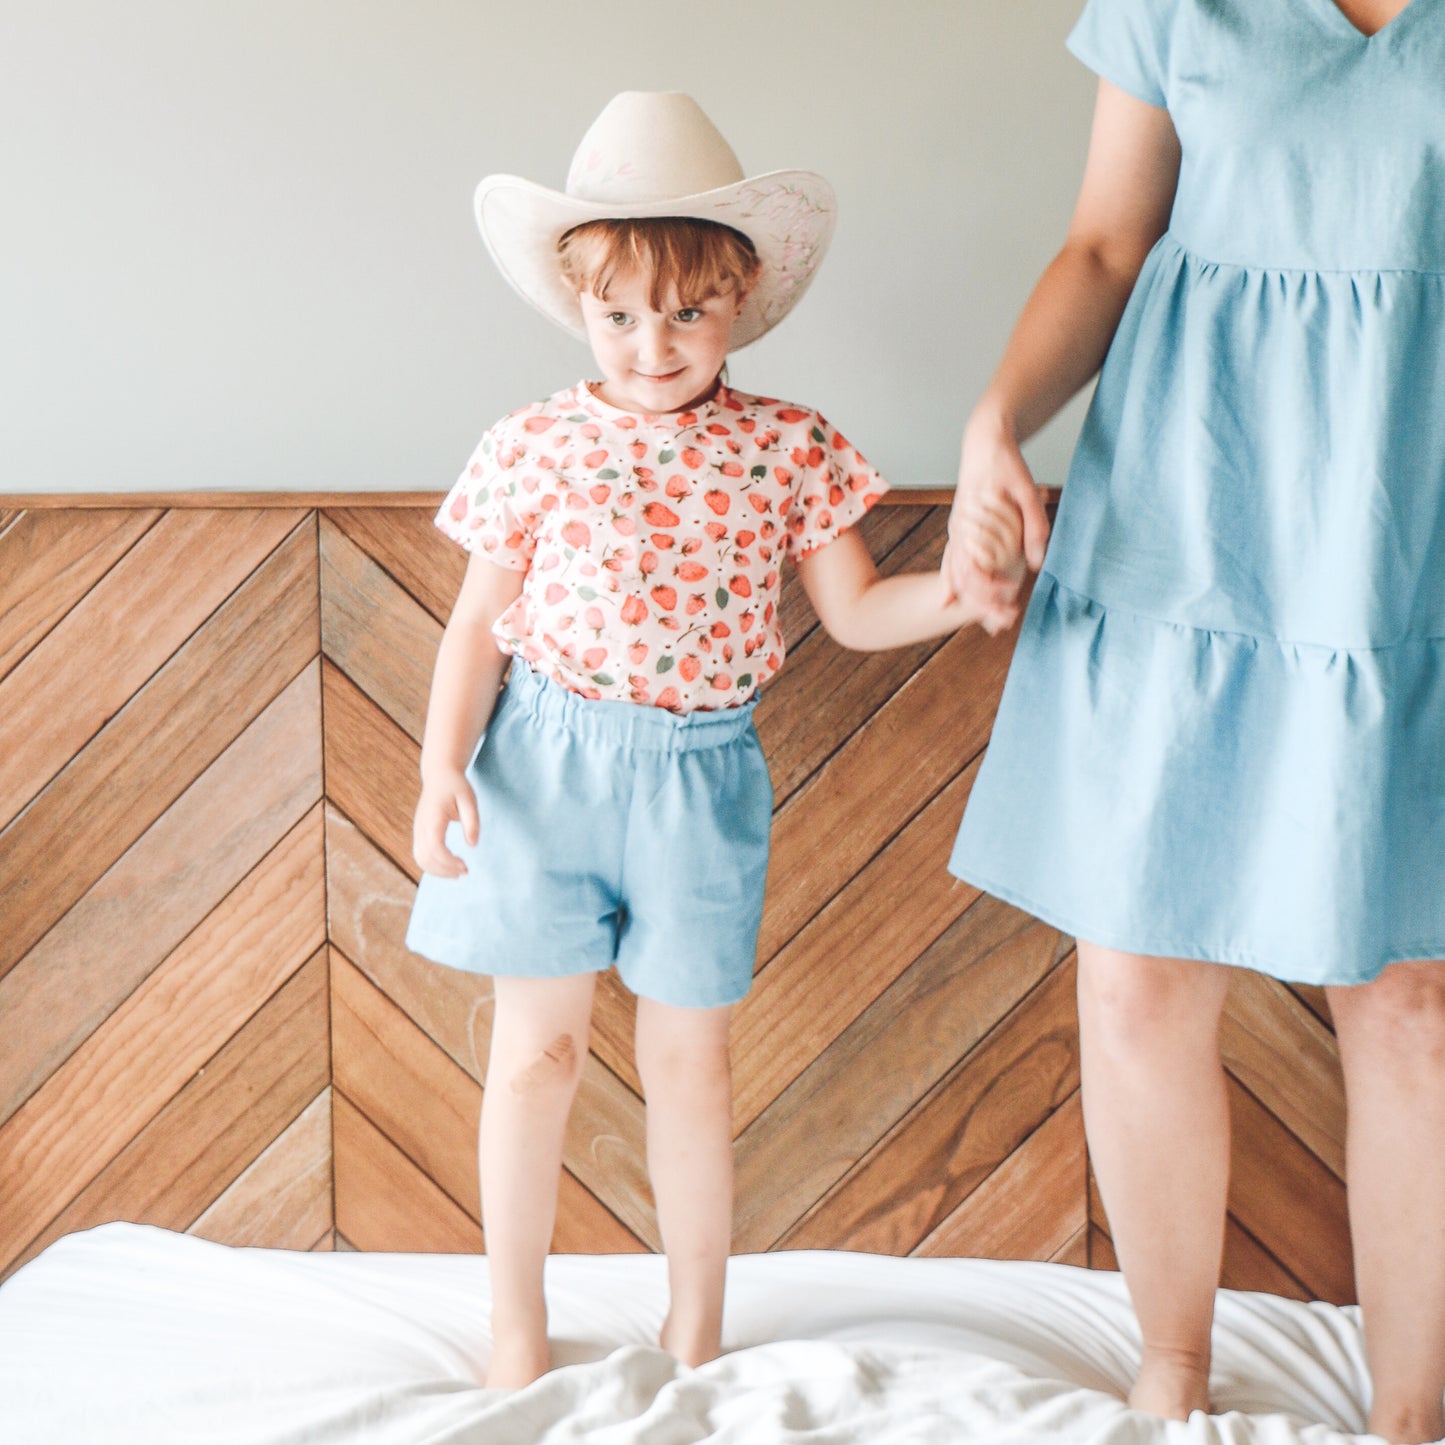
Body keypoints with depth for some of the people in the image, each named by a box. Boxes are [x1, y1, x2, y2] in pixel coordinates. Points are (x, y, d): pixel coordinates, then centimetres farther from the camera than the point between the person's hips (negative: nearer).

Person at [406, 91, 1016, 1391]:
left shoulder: (791, 448, -1)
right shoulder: (537, 447, -4)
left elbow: (856, 612, 3)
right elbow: (478, 623, 1)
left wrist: (962, 587, -15)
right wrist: (441, 766, -8)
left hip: (701, 772, 1)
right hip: (548, 761, 0)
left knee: (689, 1055, 10)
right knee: (538, 1046, 8)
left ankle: (697, 1325, 29)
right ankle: (517, 1319, 26)